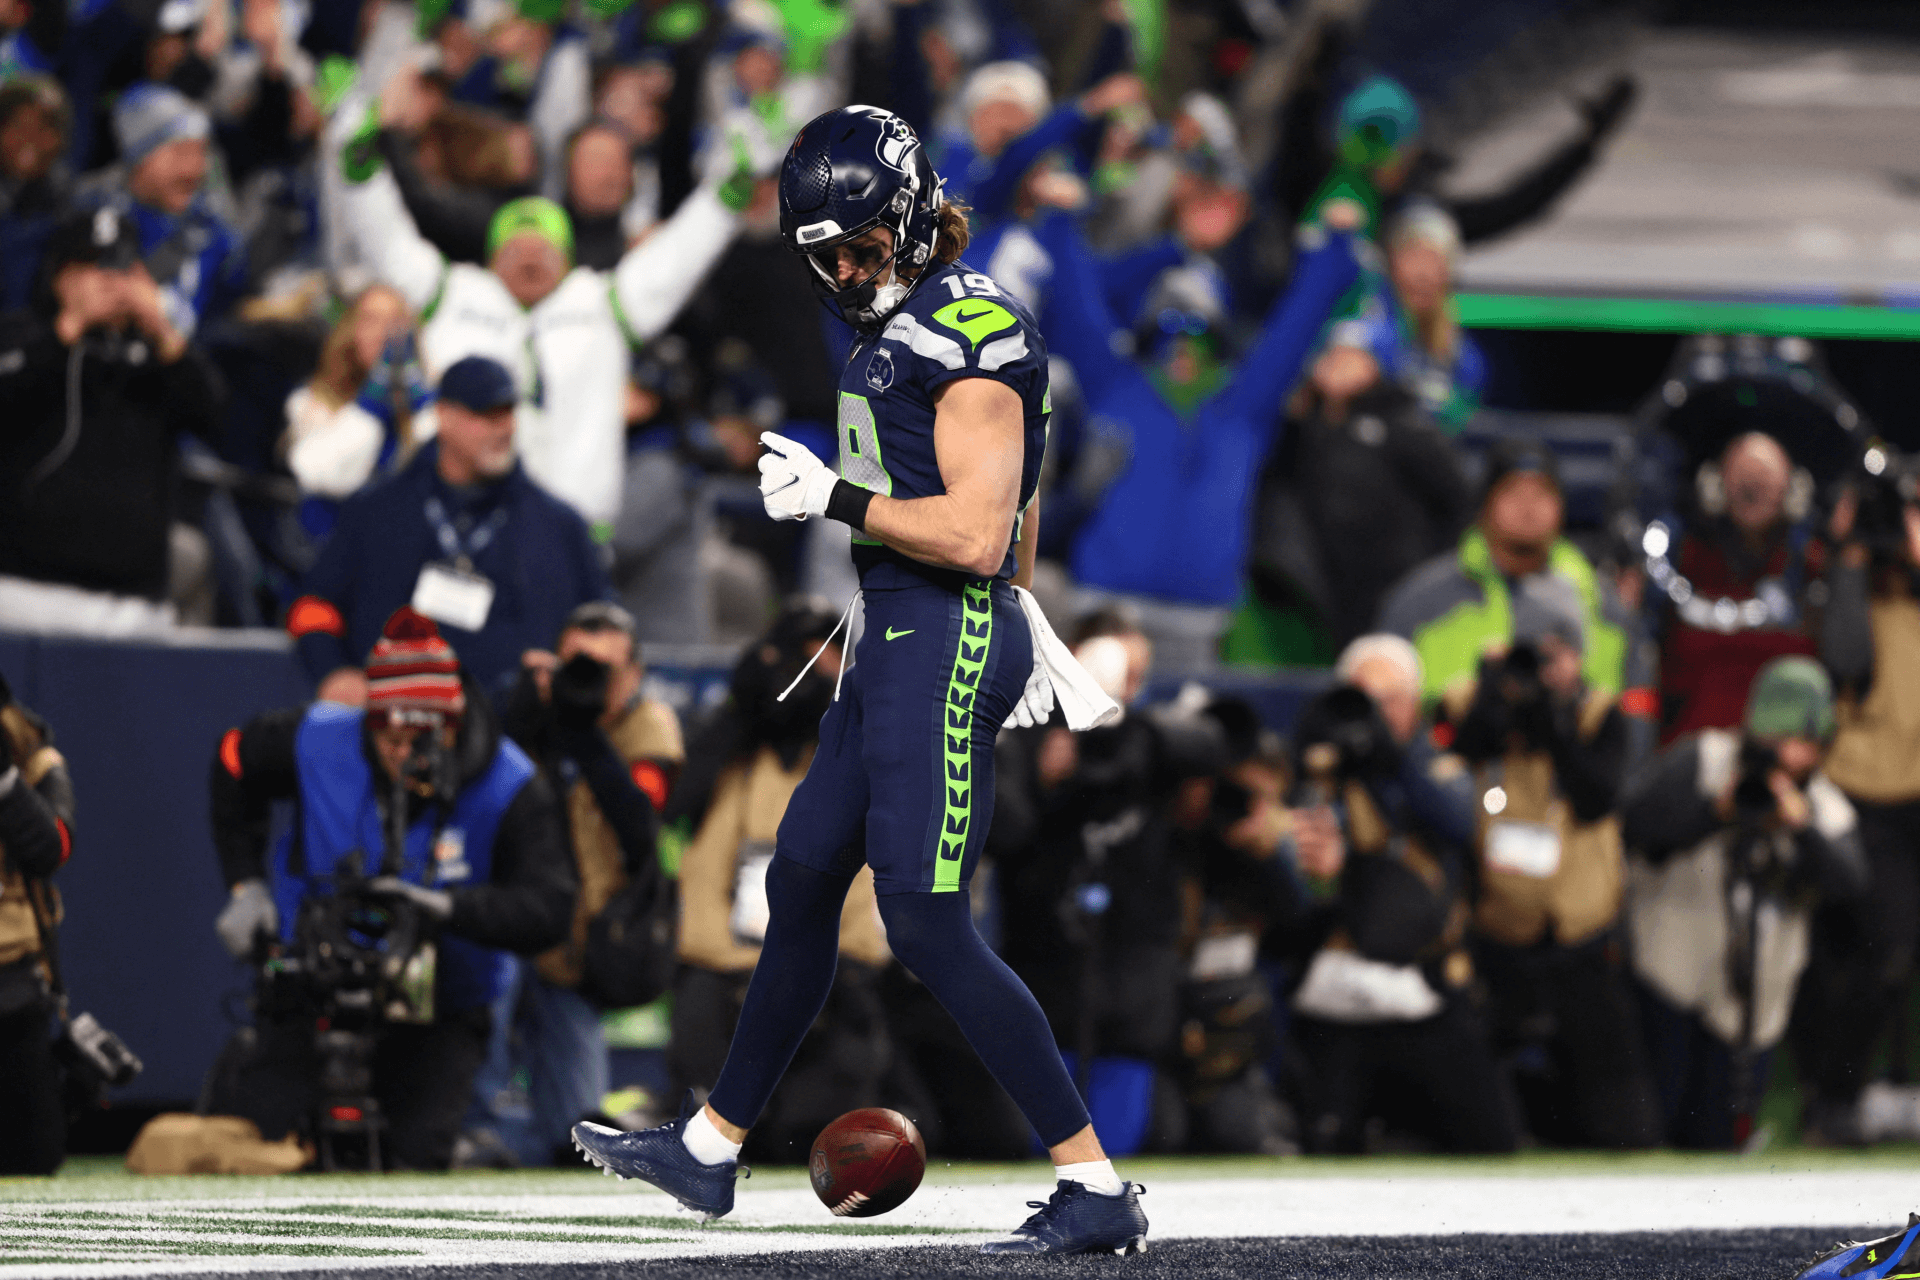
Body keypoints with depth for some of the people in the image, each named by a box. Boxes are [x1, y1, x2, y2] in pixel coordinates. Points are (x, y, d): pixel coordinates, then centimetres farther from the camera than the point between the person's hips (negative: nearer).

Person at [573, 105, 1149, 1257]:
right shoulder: (905, 324, 14)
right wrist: (1026, 626, 30)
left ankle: (1098, 1194, -9)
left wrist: (831, 497, -17)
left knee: (929, 924, -11)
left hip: (949, 642, -10)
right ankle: (711, 1149, 33)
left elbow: (974, 534, -22)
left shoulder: (971, 332, -17)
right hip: (900, 642, 10)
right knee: (804, 879, 19)